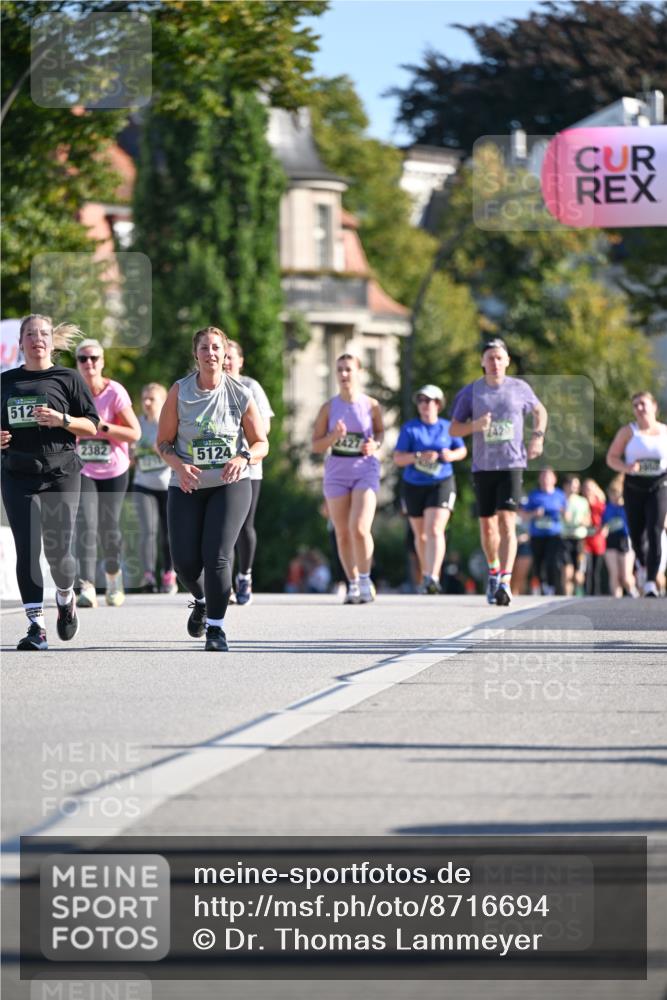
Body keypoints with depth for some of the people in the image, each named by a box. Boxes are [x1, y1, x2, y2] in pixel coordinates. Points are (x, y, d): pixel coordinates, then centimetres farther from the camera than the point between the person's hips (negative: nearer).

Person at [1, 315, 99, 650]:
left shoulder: (68, 379, 4)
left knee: (58, 551, -4)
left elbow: (92, 426, 2)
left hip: (61, 474, -2)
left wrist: (61, 419, -14)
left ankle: (65, 598, 29)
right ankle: (36, 625, -6)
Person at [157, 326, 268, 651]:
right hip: (187, 487, 2)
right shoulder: (179, 392, -3)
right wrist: (179, 465, -19)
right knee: (185, 560, -3)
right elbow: (164, 441, 1)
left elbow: (261, 443, 3)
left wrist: (243, 458, -19)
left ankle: (216, 628, -5)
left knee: (217, 554, -17)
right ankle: (202, 600, 32)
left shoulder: (240, 395, -4)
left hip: (231, 484, -2)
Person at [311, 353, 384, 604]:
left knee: (360, 529, -17)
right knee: (342, 534, 6)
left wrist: (375, 445, -6)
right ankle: (353, 584, 18)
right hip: (337, 472, 2)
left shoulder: (371, 405, 0)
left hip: (365, 471, -2)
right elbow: (316, 446, 3)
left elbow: (380, 431, 15)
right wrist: (334, 437, -16)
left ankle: (365, 580, -2)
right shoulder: (329, 408, 1)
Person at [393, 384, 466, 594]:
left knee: (435, 530, -19)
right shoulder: (410, 428, -4)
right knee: (420, 534, 15)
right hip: (414, 486, 2)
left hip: (442, 484, -2)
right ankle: (426, 574, 36)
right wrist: (419, 456, -24)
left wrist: (451, 455, -9)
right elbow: (397, 458, -8)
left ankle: (433, 579, -28)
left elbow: (462, 450, 13)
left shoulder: (447, 427, 1)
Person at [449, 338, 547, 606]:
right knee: (487, 525, 10)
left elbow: (540, 411, 21)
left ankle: (505, 582, -22)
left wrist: (537, 436, 4)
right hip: (483, 466, 2)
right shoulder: (471, 392, 3)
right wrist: (475, 425, -15)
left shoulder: (520, 388, 4)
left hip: (512, 465, -2)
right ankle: (494, 570, 36)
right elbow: (453, 429, 5)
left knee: (507, 521, -15)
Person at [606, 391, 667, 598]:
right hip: (634, 488, 1)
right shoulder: (628, 431, 3)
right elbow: (611, 458, 1)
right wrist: (626, 468, -18)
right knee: (637, 534, 5)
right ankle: (644, 565, 38)